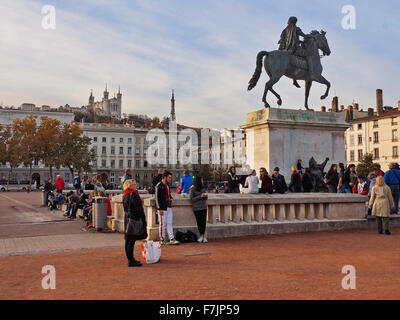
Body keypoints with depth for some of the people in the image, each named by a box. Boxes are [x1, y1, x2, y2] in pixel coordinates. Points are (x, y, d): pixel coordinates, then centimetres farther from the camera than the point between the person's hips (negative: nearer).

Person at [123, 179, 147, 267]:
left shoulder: (125, 195, 12)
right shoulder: (133, 195, -16)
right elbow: (139, 209, -17)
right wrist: (144, 221, -13)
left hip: (127, 219, 9)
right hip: (134, 219, -9)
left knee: (128, 240, 13)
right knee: (131, 240, -6)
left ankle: (130, 259, 22)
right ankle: (131, 261, -2)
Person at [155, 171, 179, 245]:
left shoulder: (167, 185, 14)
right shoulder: (159, 186, -12)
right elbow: (157, 198, -14)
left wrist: (171, 198, 7)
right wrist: (160, 209, -18)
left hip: (169, 207, 8)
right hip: (162, 208, -8)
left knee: (169, 223, 6)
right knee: (162, 224, 0)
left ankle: (172, 239, 7)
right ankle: (162, 240, 9)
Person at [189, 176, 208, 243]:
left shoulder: (203, 188, 9)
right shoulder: (192, 189, -5)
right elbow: (192, 199, -9)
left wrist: (205, 196, -8)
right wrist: (200, 196, -16)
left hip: (203, 207, 3)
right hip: (196, 208, -3)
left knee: (203, 221, -4)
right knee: (199, 222, 0)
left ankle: (203, 235, 0)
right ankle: (202, 235, 12)